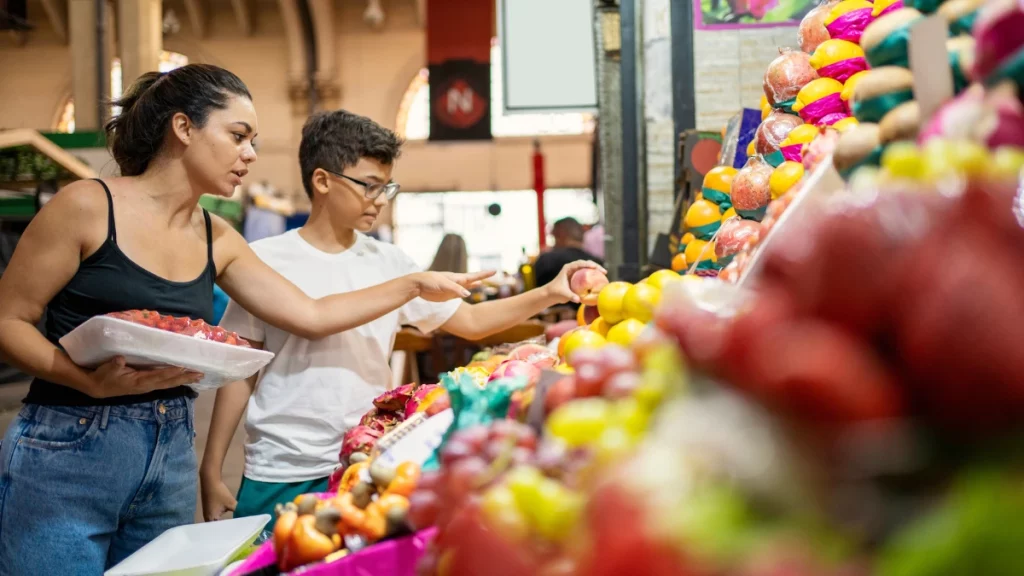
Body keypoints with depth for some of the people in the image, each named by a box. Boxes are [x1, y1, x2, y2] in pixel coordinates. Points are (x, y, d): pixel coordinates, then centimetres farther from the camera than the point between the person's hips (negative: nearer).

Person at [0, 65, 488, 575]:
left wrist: (414, 285, 9)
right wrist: (94, 381, -23)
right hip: (68, 454, -5)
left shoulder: (217, 241, 9)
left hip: (173, 458, 6)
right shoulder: (87, 207, -8)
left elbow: (312, 315, 12)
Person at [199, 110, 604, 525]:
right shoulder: (265, 261, -3)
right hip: (280, 476, -2)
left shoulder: (388, 263, 5)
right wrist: (212, 471, 0)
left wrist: (550, 294, -4)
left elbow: (470, 321, 8)